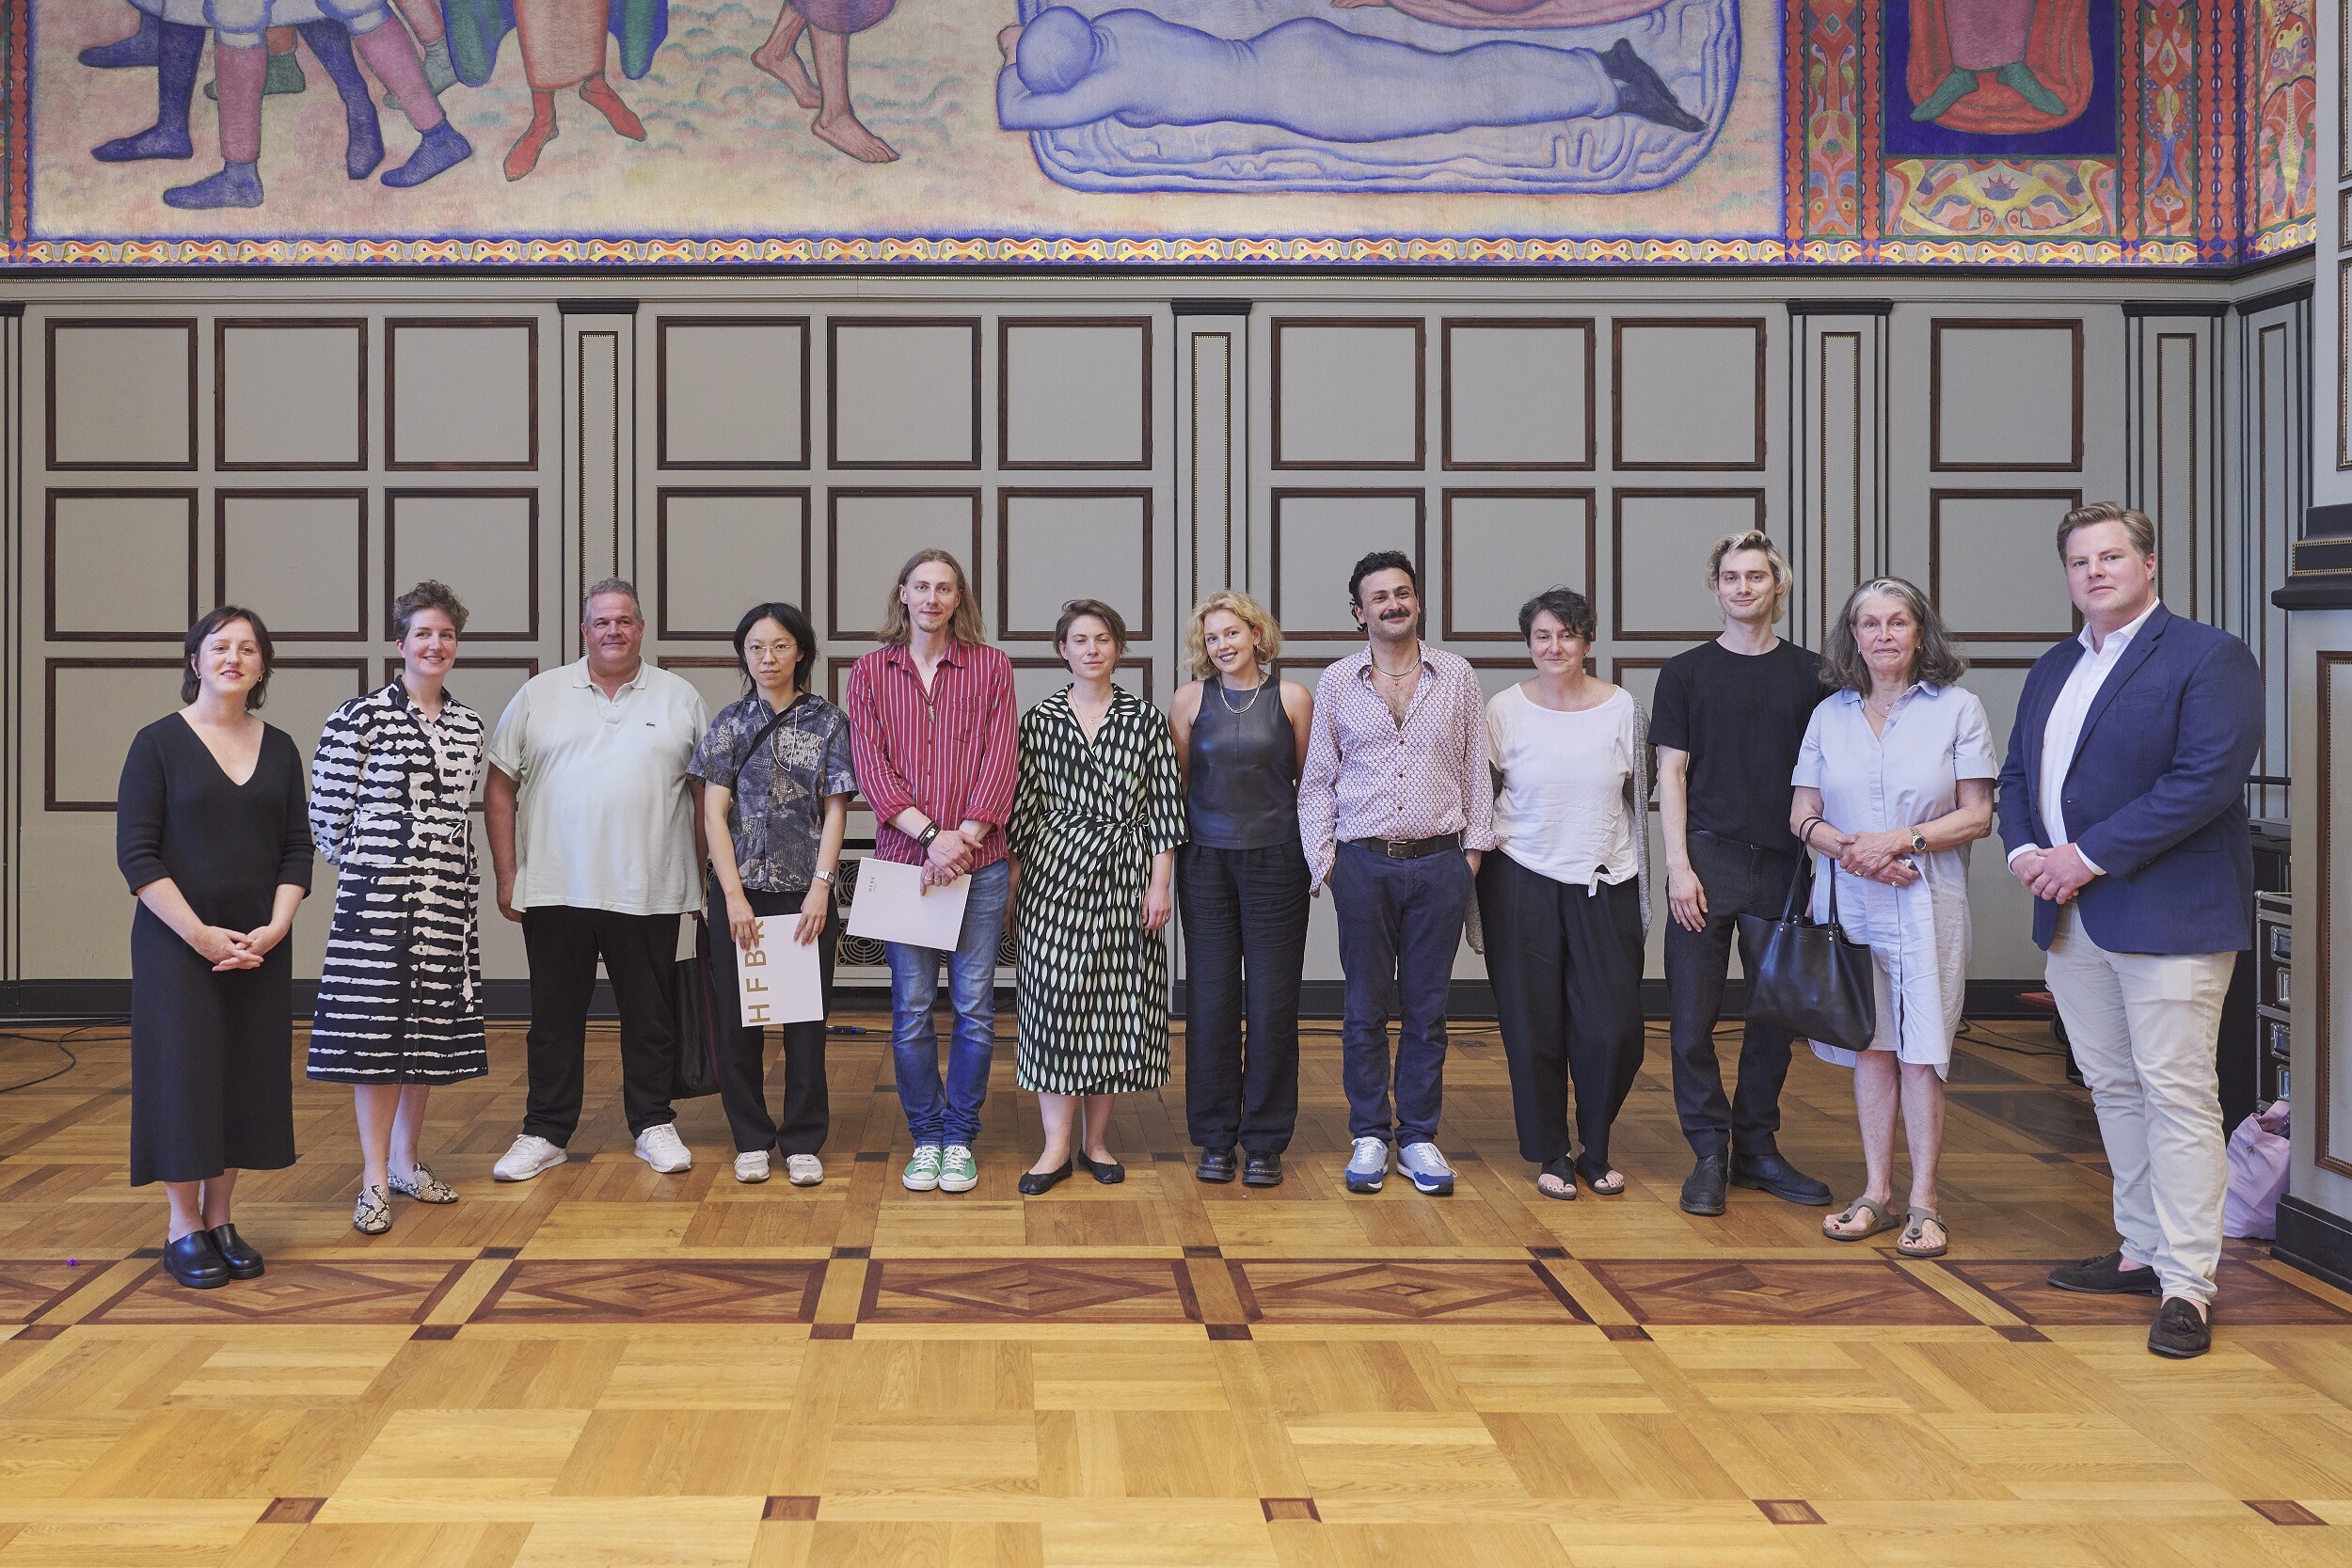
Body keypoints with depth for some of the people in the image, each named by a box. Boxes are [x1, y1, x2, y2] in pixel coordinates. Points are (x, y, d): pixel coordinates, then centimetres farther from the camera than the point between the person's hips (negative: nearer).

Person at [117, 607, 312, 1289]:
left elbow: (297, 849, 8)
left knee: (248, 1079, 6)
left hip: (261, 948, 4)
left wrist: (274, 929, -7)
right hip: (178, 944, -4)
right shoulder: (159, 743, -5)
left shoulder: (279, 749, 8)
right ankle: (184, 1231, 10)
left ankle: (220, 1219, 18)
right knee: (184, 1074, -2)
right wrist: (199, 934, -15)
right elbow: (135, 853, -9)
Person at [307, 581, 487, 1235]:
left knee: (430, 1029, 10)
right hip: (377, 893, -5)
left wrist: (463, 880, 15)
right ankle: (375, 1181, 0)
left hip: (446, 895, 5)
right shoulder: (360, 717, -6)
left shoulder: (469, 726, 11)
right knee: (375, 1030, -5)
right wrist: (356, 867, 2)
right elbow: (327, 807, -3)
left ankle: (407, 1161, 23)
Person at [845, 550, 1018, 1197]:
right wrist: (930, 835, -14)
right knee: (911, 1009, 3)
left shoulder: (990, 667, 6)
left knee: (974, 1007, 2)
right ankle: (926, 1138, 15)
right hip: (903, 858, 1)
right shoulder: (869, 672, 7)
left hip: (979, 862, 0)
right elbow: (871, 764, -2)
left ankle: (960, 1138, 13)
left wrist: (963, 838, -12)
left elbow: (999, 759, -2)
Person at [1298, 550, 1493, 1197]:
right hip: (1363, 863, 0)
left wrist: (1475, 846, 3)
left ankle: (1418, 1138, 14)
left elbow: (1474, 770, 10)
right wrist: (1323, 859, 0)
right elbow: (1316, 782, 8)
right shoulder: (1336, 683, 5)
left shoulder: (1456, 676, 6)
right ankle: (1368, 1136, 14)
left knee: (1426, 1008, 6)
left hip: (1440, 862, 1)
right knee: (1365, 1009, 4)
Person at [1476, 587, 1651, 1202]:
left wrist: (1642, 885, 9)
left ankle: (1595, 1150, 18)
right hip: (1524, 881, -1)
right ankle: (1550, 1155, 17)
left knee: (1613, 1029, -3)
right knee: (1533, 1028, 3)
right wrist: (1476, 856, 2)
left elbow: (1638, 798, 9)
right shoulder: (1505, 709, 0)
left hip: (1604, 883, 1)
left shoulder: (1622, 708, 2)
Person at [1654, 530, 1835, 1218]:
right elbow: (1672, 773, 2)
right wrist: (1678, 866, -6)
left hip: (1783, 864, 2)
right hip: (1707, 861, -1)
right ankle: (1709, 1154, 6)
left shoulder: (1810, 673, 8)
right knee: (1694, 1015, -4)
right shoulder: (1686, 672, 5)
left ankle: (1757, 1148, 19)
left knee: (1775, 1015, 7)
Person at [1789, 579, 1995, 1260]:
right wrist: (1847, 848, -12)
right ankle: (1876, 1193, 14)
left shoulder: (1957, 708, 1)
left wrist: (1902, 840, -15)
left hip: (1927, 904, -3)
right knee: (1871, 1045, 7)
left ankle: (1922, 1202, 4)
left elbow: (1977, 816, -3)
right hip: (1849, 901, 3)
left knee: (1920, 1049, -3)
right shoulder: (1830, 715, 9)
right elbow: (1803, 814, 8)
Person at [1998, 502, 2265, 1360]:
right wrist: (2024, 850, -2)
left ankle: (2187, 1284, -4)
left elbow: (2205, 779, -18)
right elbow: (2016, 772, 19)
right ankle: (2143, 1250, 25)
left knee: (2177, 1095, -7)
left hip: (2168, 916, -8)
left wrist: (2090, 856, -19)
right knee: (2113, 1089, 14)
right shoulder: (2052, 669, 17)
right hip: (2071, 919, 8)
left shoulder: (2208, 658, -8)